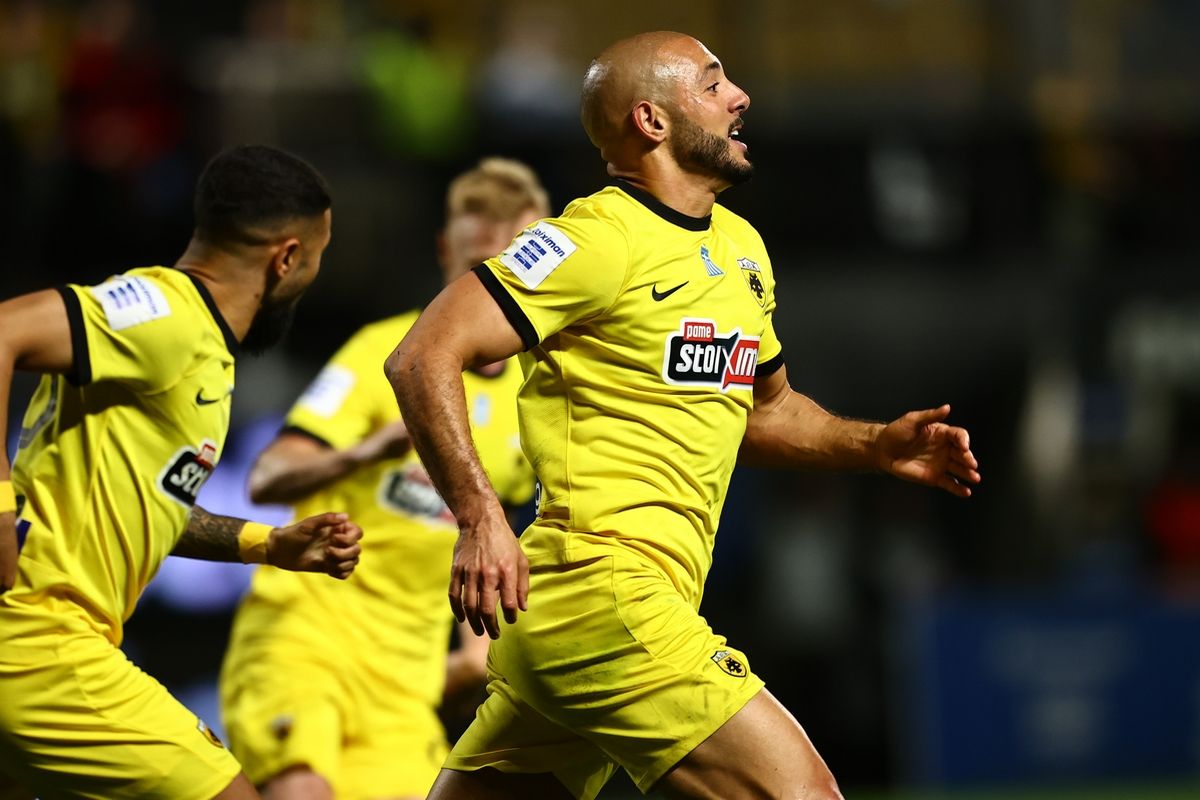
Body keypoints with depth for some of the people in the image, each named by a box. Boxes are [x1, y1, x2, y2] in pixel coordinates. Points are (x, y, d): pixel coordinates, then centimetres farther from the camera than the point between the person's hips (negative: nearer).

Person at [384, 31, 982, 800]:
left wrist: (875, 445, 16)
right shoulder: (600, 239, -10)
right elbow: (424, 357, -15)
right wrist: (481, 519, -25)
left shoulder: (741, 247, 18)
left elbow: (764, 407, 33)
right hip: (602, 587, -9)